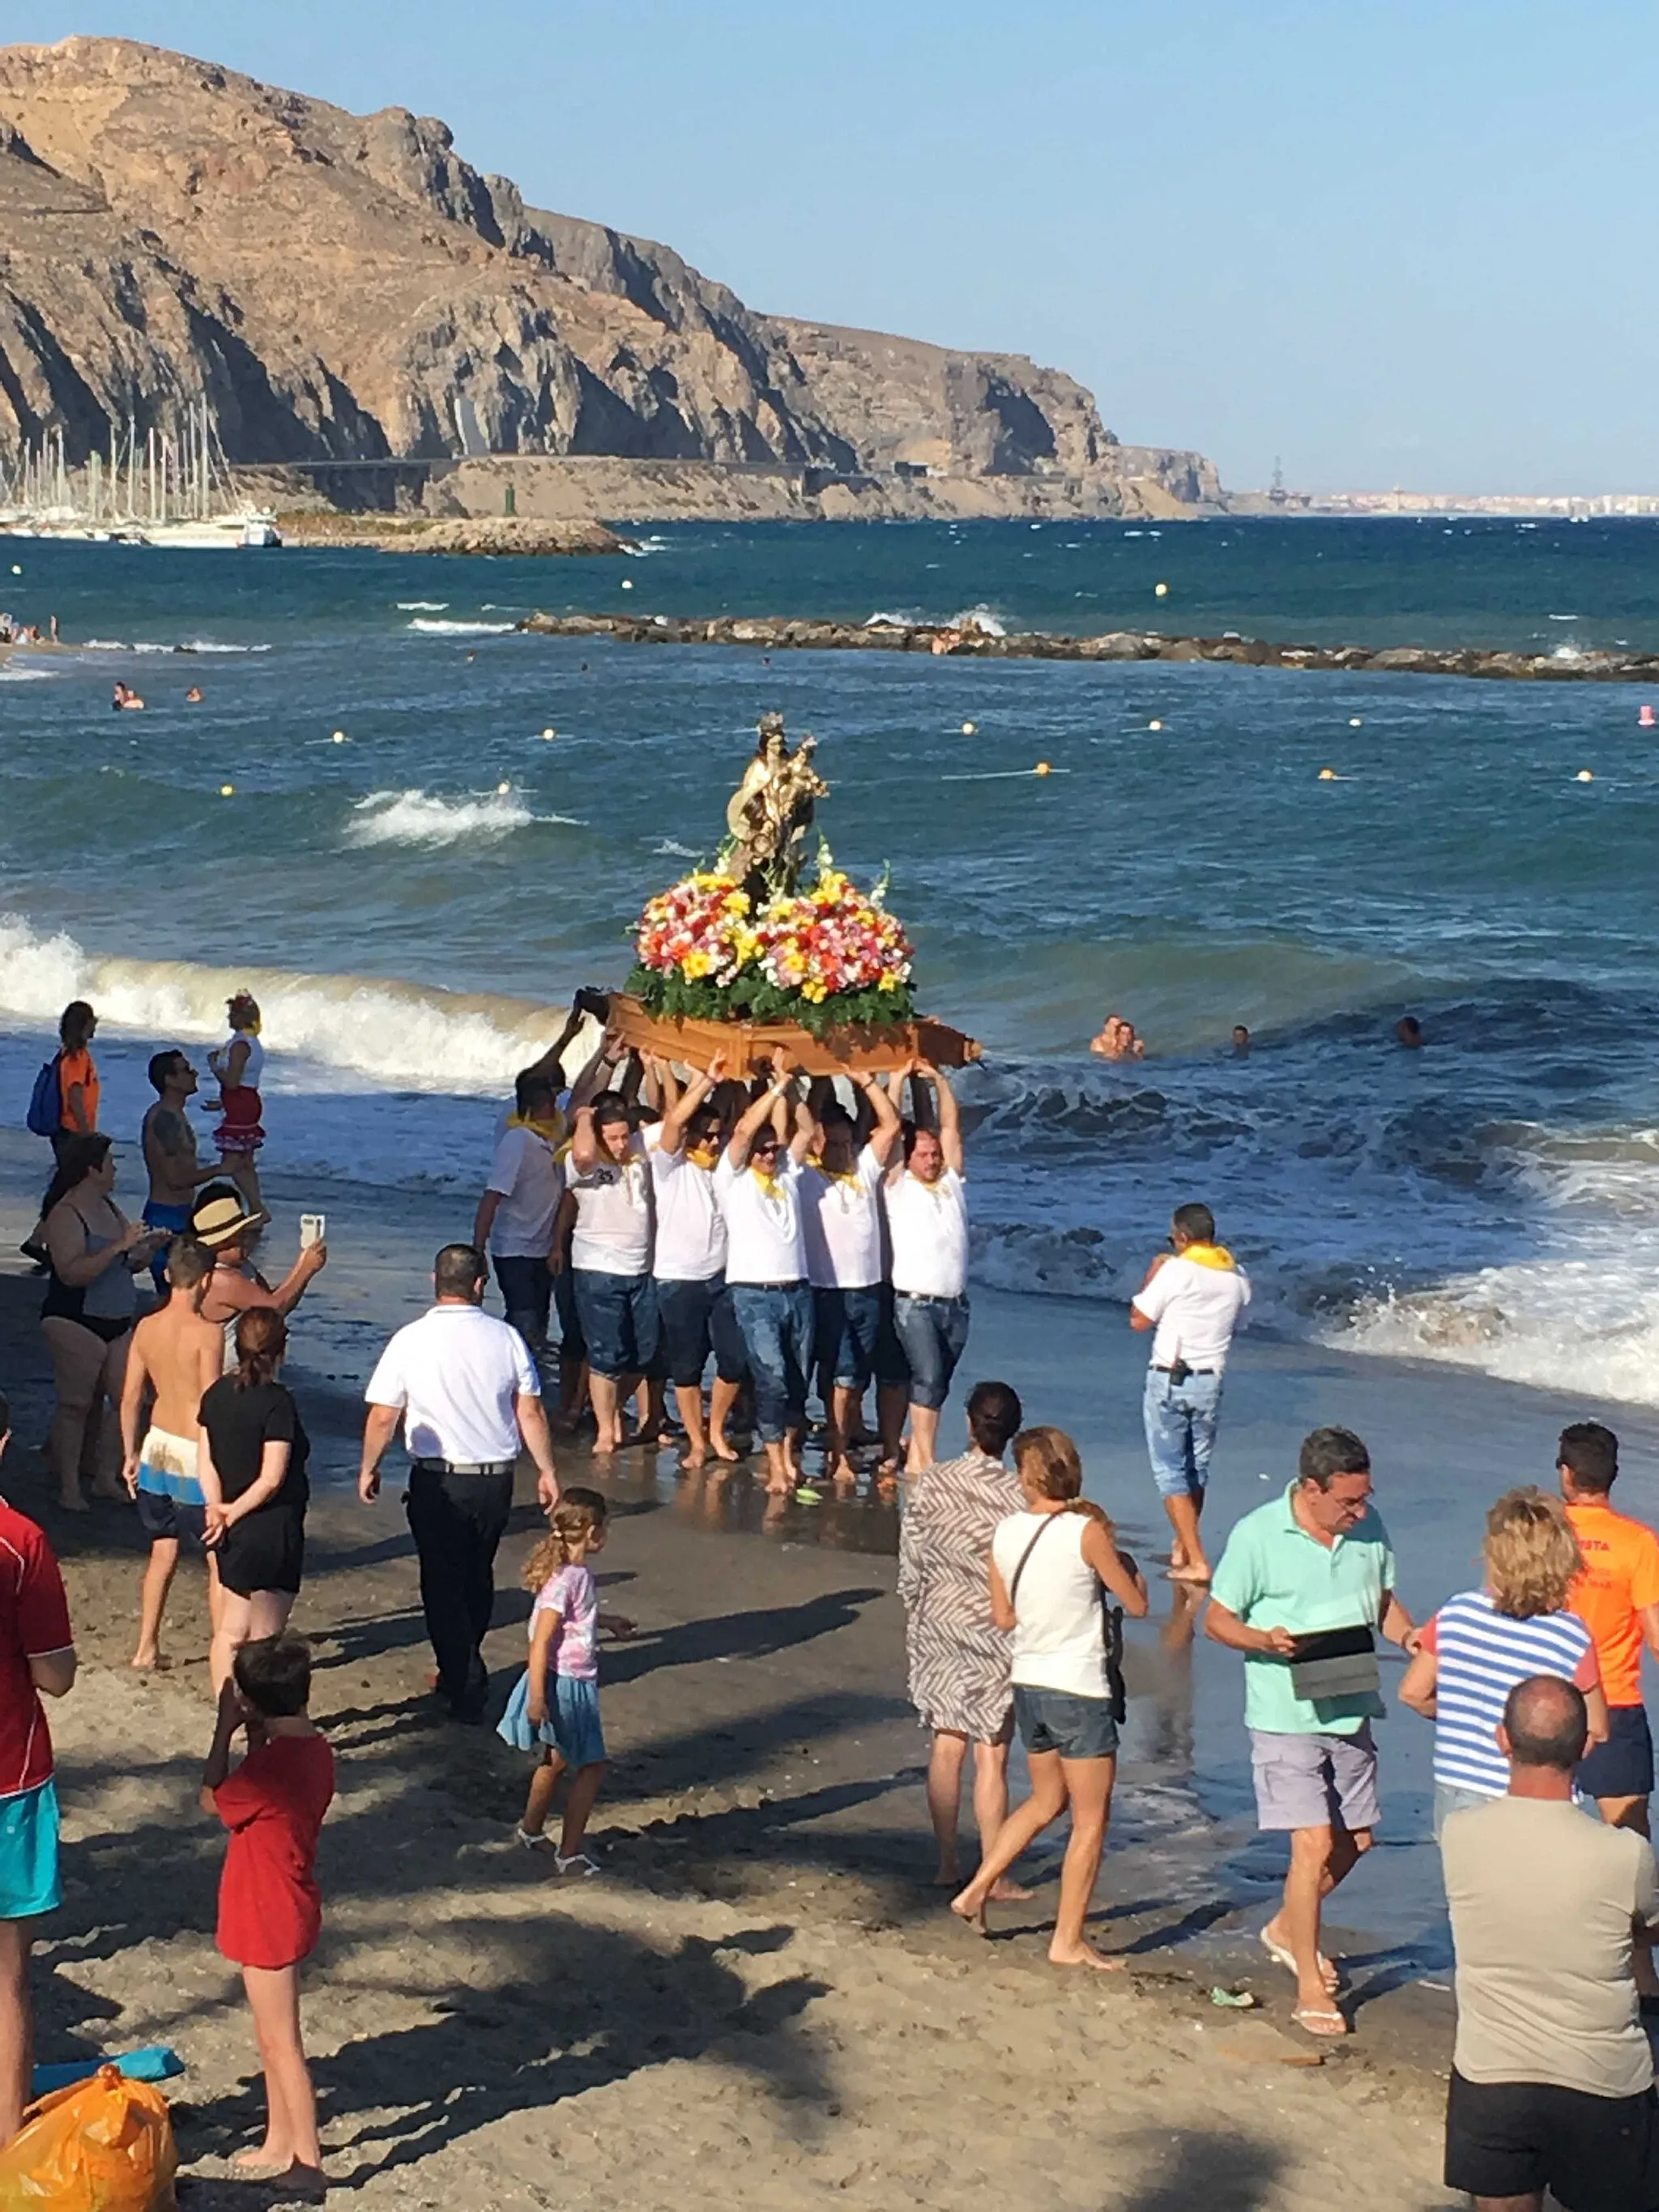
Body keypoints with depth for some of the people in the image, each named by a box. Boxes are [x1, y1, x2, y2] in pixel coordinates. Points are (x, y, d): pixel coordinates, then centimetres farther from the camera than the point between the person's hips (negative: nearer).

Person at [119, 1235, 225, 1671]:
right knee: (219, 1558, 5)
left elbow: (130, 1398, 5)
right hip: (194, 1455, -6)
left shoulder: (146, 1328, 0)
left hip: (157, 1446, 6)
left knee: (163, 1553, 19)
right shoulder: (207, 1332, -18)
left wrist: (131, 1454, 16)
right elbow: (209, 1405, -19)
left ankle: (146, 1649, 24)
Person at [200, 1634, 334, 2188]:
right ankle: (279, 2143, 32)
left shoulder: (271, 1765, -27)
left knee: (281, 2042, 1)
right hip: (288, 1910, 9)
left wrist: (225, 1729, -8)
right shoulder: (314, 1748, -1)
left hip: (269, 1919, -9)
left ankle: (308, 2160, 9)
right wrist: (256, 1734, 2)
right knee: (272, 2034, 21)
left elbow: (212, 1799, -11)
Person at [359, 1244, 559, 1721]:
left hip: (437, 1482, -3)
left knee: (443, 1583, 8)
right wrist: (547, 1471, 11)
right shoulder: (506, 1338, -5)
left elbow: (382, 1418, -7)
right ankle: (463, 1670, 34)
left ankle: (465, 1688, 7)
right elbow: (531, 1414, -1)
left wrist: (368, 1469, 9)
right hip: (496, 1479, 3)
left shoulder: (410, 1341, -11)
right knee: (478, 1576, 21)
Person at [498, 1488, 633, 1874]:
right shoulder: (565, 1579, -26)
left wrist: (608, 1621, 37)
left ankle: (530, 1831, 41)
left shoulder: (578, 1573, 3)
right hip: (563, 1686, -10)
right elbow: (540, 1641, -25)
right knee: (591, 1767, -1)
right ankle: (570, 1853, 6)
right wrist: (537, 1697, -25)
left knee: (557, 1760, 24)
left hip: (577, 1685, 10)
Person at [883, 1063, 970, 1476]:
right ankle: (926, 1461, -15)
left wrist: (939, 1079, 4)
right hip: (914, 1303, -5)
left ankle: (915, 1455, 17)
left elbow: (952, 1125, 9)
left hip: (955, 1303, 5)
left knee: (936, 1383, 8)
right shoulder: (898, 1185, 3)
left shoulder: (952, 1181, 14)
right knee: (928, 1378, -15)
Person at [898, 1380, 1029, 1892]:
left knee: (946, 1743, 14)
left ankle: (947, 1865, 18)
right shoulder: (1020, 1496, -15)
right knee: (991, 1755, 4)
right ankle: (994, 1876, 10)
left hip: (938, 1625, 3)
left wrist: (914, 1622, 14)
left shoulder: (930, 1485, -6)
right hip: (996, 1636, -3)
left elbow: (910, 1566, 1)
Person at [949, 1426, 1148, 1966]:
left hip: (1028, 1684, 6)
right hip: (1078, 1691, -6)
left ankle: (976, 1890, 23)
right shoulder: (1087, 1532, -15)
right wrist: (1125, 1565, 12)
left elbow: (1003, 1617, 10)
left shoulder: (1006, 1533, 0)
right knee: (1090, 1821, 6)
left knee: (1045, 1801, 26)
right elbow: (1136, 1605, -6)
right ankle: (1068, 1942, 9)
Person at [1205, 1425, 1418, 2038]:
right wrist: (1264, 1640, -25)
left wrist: (1407, 1634, -6)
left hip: (1351, 1711, 6)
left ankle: (1288, 1929, 40)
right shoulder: (1258, 1535, -12)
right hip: (1286, 1716, -6)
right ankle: (1310, 1987, 3)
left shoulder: (1369, 1527, 3)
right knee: (1314, 1844, -9)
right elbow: (1217, 1619, -6)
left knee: (1355, 1839, 15)